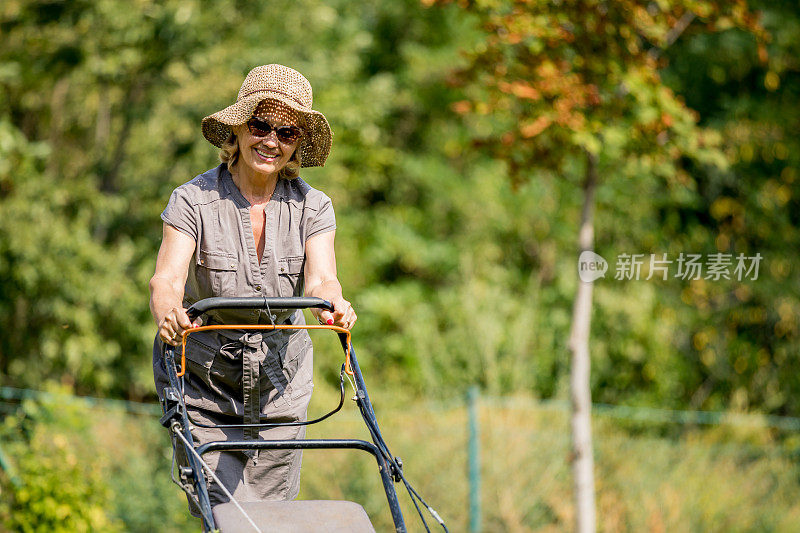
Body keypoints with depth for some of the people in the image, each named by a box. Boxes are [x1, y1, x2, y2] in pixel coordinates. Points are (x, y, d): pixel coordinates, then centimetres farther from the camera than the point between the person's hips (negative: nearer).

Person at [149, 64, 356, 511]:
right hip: (204, 385, -3)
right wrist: (169, 311, -48)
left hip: (280, 387, 3)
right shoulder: (195, 201, -12)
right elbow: (167, 278, -24)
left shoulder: (313, 207, -4)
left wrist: (332, 304, -44)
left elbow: (321, 278, -19)